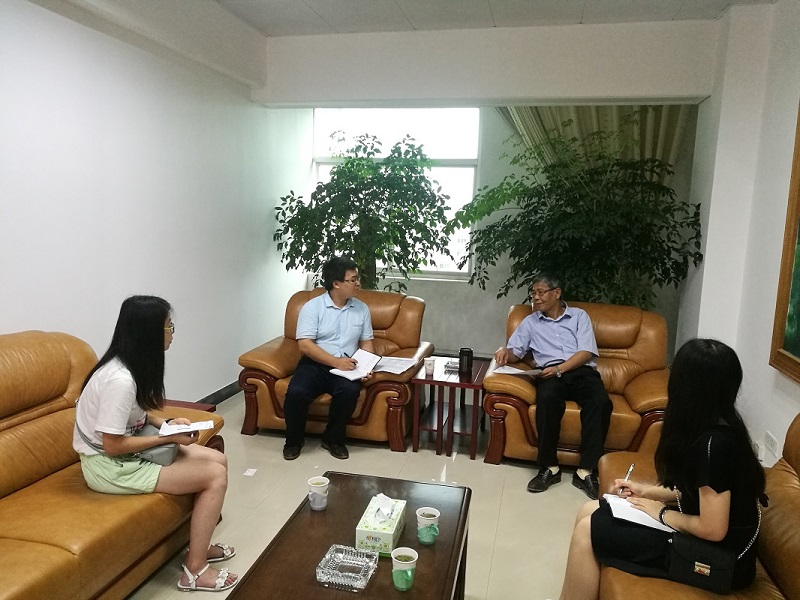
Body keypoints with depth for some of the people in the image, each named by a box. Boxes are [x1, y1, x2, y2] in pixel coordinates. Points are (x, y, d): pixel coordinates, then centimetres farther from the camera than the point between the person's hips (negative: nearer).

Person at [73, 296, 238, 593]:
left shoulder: (132, 365, 0)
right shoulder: (120, 379, -29)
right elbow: (112, 445, -25)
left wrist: (164, 423, -2)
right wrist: (168, 437, -17)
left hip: (127, 450, 9)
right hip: (109, 465, -9)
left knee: (218, 460, 3)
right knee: (216, 476, -14)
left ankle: (199, 544, 18)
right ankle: (194, 571, 1)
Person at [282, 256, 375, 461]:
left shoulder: (361, 309, 7)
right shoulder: (312, 307, -6)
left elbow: (366, 342, 12)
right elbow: (305, 345, -12)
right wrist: (336, 362, -21)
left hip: (346, 367, 2)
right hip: (315, 364, -2)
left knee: (349, 391, -31)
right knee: (296, 392, -30)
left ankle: (333, 439, -6)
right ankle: (294, 440, -1)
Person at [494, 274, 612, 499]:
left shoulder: (579, 315, 16)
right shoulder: (530, 322, 22)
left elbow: (586, 352, 3)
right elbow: (515, 352, 15)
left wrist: (560, 368, -13)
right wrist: (505, 352, -11)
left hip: (581, 371, 0)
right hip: (550, 374, 0)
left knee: (601, 402, -33)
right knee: (547, 398, -36)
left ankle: (586, 471, -27)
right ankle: (549, 467, -24)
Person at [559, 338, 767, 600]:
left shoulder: (715, 442, -29)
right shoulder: (717, 427, 1)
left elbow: (713, 529, -26)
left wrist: (662, 513, -11)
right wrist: (648, 491, 6)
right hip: (697, 532, 9)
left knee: (587, 531, -10)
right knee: (589, 512, 5)